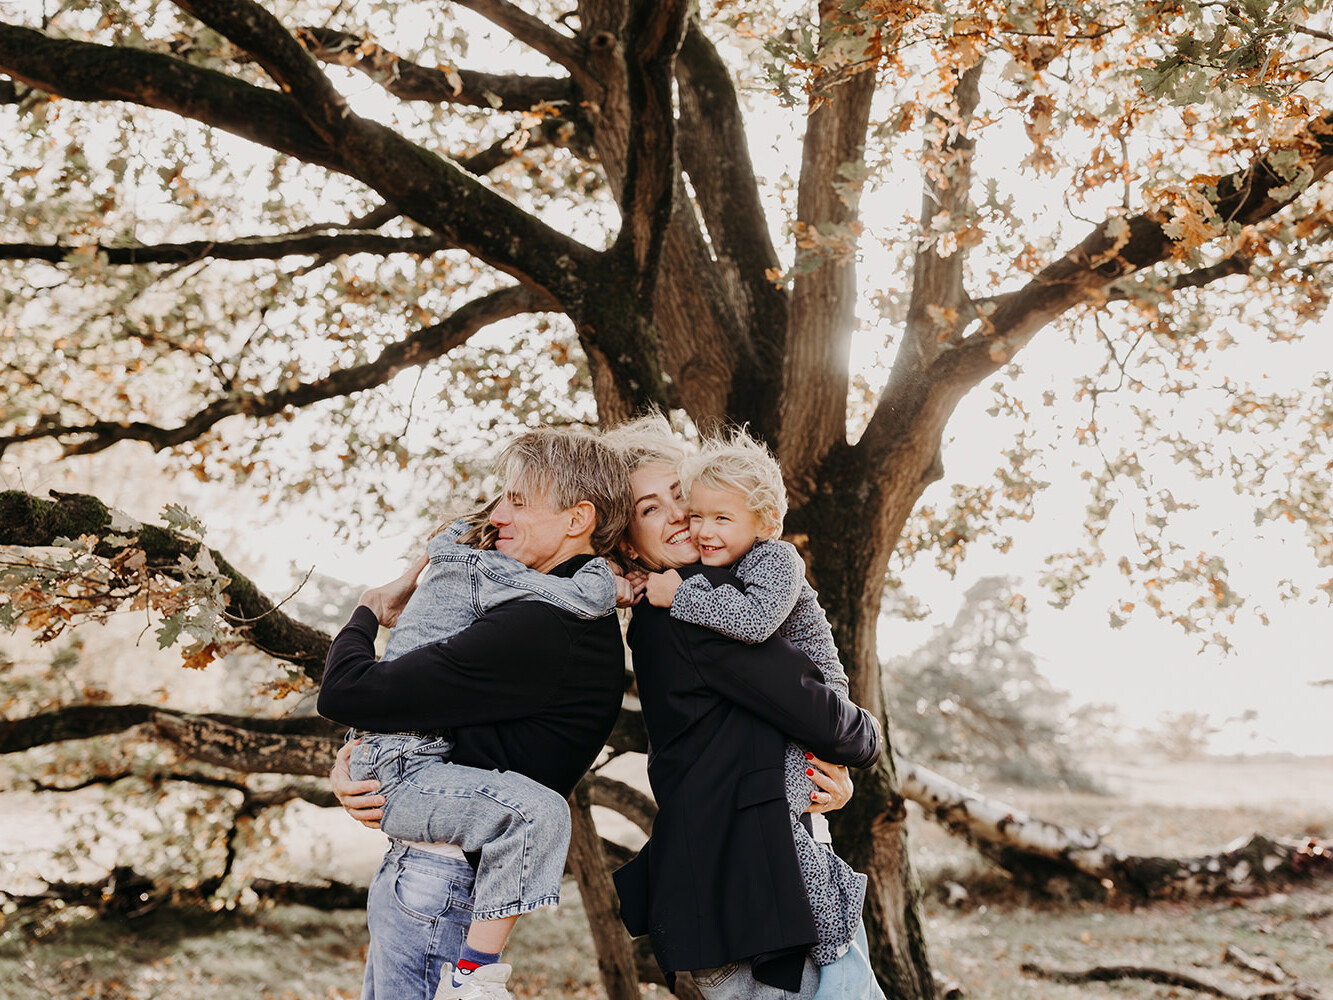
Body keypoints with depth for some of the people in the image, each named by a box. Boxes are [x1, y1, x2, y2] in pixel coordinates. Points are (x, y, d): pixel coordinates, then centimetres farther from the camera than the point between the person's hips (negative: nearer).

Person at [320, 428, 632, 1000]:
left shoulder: (543, 626, -23)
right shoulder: (582, 619, 12)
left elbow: (344, 692, -21)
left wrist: (369, 612, 1)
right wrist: (351, 761, -2)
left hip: (436, 886, -10)